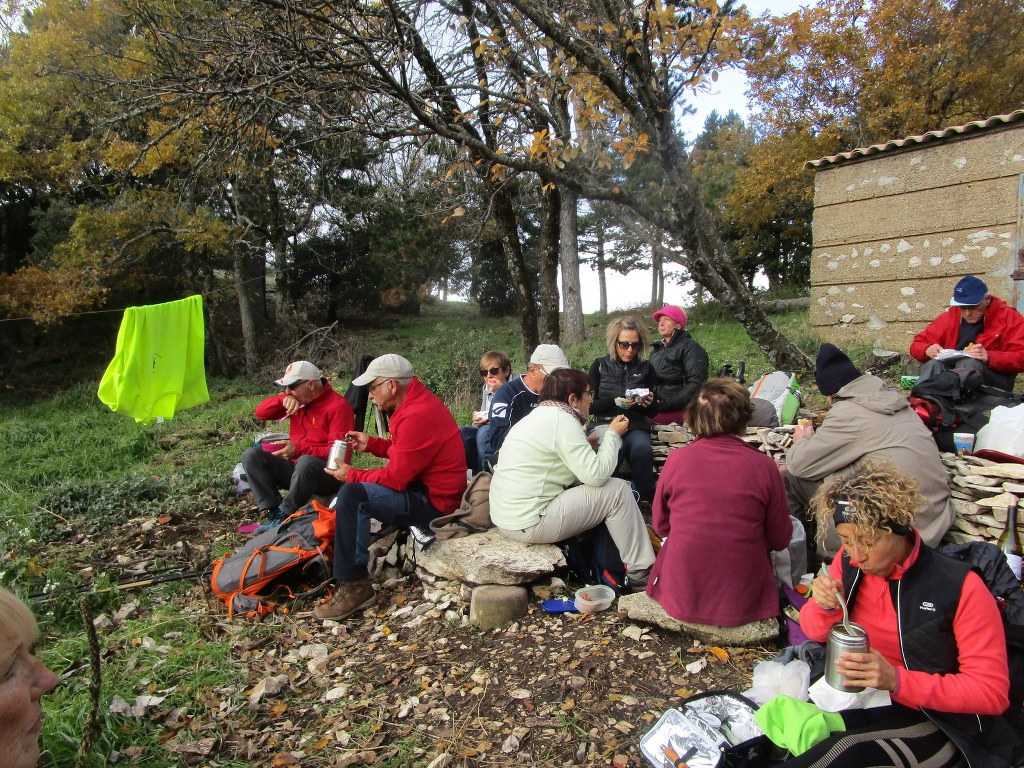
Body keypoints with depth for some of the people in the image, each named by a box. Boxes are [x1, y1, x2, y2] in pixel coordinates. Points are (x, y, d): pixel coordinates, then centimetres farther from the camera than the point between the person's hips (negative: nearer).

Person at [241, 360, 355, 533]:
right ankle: (273, 512, -19)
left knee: (306, 462, -40)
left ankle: (285, 516, -22)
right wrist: (284, 399, -13)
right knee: (251, 455, -9)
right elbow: (261, 413, 6)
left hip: (328, 473, -7)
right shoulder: (296, 400, 9)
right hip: (296, 466, 8)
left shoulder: (338, 406, -13)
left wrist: (298, 449, -26)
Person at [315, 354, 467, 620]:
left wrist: (351, 475, -8)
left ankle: (353, 586, -14)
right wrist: (371, 444, 8)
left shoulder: (417, 417, -24)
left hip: (433, 502, -11)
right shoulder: (419, 402, 7)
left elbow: (395, 478, -22)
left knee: (352, 494, -22)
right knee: (359, 487, 22)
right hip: (427, 488, 11)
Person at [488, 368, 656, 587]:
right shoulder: (562, 420, -15)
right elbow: (596, 474, -18)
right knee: (617, 491, -6)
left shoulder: (539, 415, 14)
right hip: (529, 524, -10)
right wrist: (613, 435, -6)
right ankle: (640, 572, 5)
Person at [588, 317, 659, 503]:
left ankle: (646, 501, -19)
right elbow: (590, 406, 4)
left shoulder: (645, 368, 13)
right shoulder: (600, 366, 8)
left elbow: (653, 413, 18)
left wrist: (649, 404, -6)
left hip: (636, 426, 2)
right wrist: (615, 402, -13)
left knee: (642, 450, -34)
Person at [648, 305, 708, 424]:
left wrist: (669, 403, -16)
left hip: (678, 410, -6)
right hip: (654, 408, 6)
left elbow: (696, 383, -10)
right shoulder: (656, 350, 23)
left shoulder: (690, 347, 1)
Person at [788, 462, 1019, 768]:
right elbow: (814, 632, 7)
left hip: (932, 719, -4)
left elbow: (992, 692, -14)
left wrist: (897, 680, -27)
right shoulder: (849, 562, -4)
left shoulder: (960, 587, -17)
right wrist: (824, 606, -17)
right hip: (852, 703, 4)